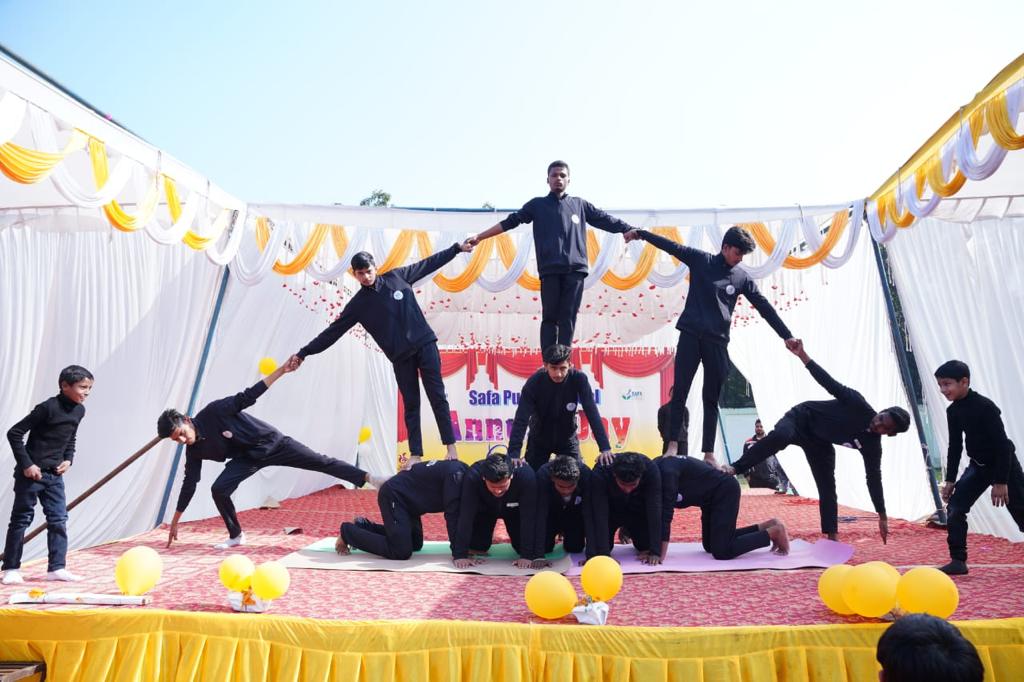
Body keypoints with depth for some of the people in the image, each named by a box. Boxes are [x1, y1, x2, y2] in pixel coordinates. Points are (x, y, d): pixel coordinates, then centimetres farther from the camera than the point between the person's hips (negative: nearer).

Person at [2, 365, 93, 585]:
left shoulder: (79, 411, 3)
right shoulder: (48, 408, -19)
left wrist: (68, 459, 4)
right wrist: (26, 464, -17)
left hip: (54, 474, 7)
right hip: (31, 472, -7)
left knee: (59, 519, 4)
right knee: (21, 519, 5)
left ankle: (57, 567, 9)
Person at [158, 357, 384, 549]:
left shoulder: (213, 412, -23)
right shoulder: (194, 450, -6)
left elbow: (248, 397, -23)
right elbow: (189, 483, 3)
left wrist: (281, 370, -30)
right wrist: (175, 521, 8)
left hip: (271, 442, -4)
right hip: (247, 457, 4)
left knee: (320, 462, -6)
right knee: (218, 489, -15)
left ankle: (366, 478, 3)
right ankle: (236, 536, 4)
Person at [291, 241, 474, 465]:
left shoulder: (397, 277, 1)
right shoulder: (359, 304, -2)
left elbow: (428, 264, 10)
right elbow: (333, 331, -1)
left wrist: (457, 248, 13)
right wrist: (304, 353, -5)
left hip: (425, 344, 0)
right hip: (401, 356, 0)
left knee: (438, 398, 1)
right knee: (411, 405, 5)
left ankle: (451, 446, 7)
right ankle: (415, 454, 13)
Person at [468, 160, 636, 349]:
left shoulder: (580, 204, 19)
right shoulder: (538, 204, 15)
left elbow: (608, 221, 19)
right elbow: (510, 221, 9)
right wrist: (479, 237, 2)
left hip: (575, 270, 1)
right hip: (550, 271, -1)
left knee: (568, 319, -2)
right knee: (549, 318, -1)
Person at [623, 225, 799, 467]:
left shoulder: (742, 277, 10)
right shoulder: (701, 260, 5)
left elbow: (764, 307, 11)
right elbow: (671, 246, 1)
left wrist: (786, 335, 10)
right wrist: (640, 233, -5)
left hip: (717, 341, 2)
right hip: (691, 336, -2)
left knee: (712, 399, 5)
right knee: (680, 392, -4)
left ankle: (709, 453, 7)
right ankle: (673, 444, 0)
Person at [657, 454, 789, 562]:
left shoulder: (665, 471, -30)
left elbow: (666, 510, -32)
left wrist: (660, 555, -30)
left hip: (725, 491, -10)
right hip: (713, 495, 10)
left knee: (722, 551, -16)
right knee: (710, 546, 17)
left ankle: (774, 532, 1)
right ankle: (767, 526, 23)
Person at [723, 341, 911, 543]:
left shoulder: (872, 444, -11)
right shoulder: (857, 404, -23)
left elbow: (874, 479, -4)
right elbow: (830, 383, -26)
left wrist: (883, 517, -1)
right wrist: (802, 354, -37)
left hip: (820, 443, 5)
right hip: (802, 417, -4)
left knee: (828, 488, -5)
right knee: (779, 436, -39)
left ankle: (832, 537, 7)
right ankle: (734, 468, -36)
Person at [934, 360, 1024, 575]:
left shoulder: (985, 406, -23)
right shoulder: (953, 411, -2)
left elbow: (1002, 444, -22)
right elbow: (955, 446, 6)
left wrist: (1001, 482, -22)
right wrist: (950, 480, 6)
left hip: (1004, 464, -6)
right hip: (979, 465, 6)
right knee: (954, 507, -7)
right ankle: (958, 561, -1)